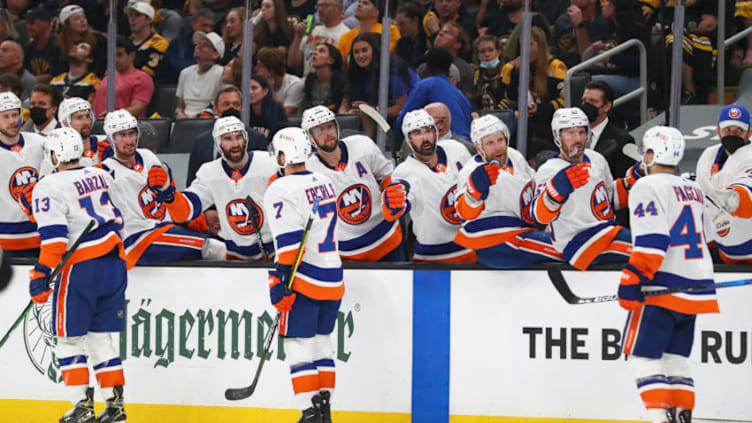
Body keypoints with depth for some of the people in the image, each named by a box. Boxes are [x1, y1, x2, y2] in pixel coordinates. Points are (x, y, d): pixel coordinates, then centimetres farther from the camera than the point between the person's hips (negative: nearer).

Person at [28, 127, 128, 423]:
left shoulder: (50, 187, -12)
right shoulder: (101, 177, 9)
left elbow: (53, 238, -19)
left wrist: (41, 275, -19)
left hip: (80, 268, -7)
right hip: (114, 265, 7)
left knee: (69, 339, 4)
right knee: (101, 338, 12)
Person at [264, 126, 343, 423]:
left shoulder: (281, 190, -13)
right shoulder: (325, 184, 12)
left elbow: (289, 241, -20)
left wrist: (281, 281, -19)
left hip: (305, 280, -8)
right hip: (333, 279, 8)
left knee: (299, 346, -3)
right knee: (321, 342, 16)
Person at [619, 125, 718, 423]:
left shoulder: (647, 187, -9)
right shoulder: (693, 190, 17)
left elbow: (651, 241, -18)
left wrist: (631, 281, -19)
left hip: (662, 287, -8)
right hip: (697, 286, 8)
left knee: (642, 354, -4)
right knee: (675, 356, 14)